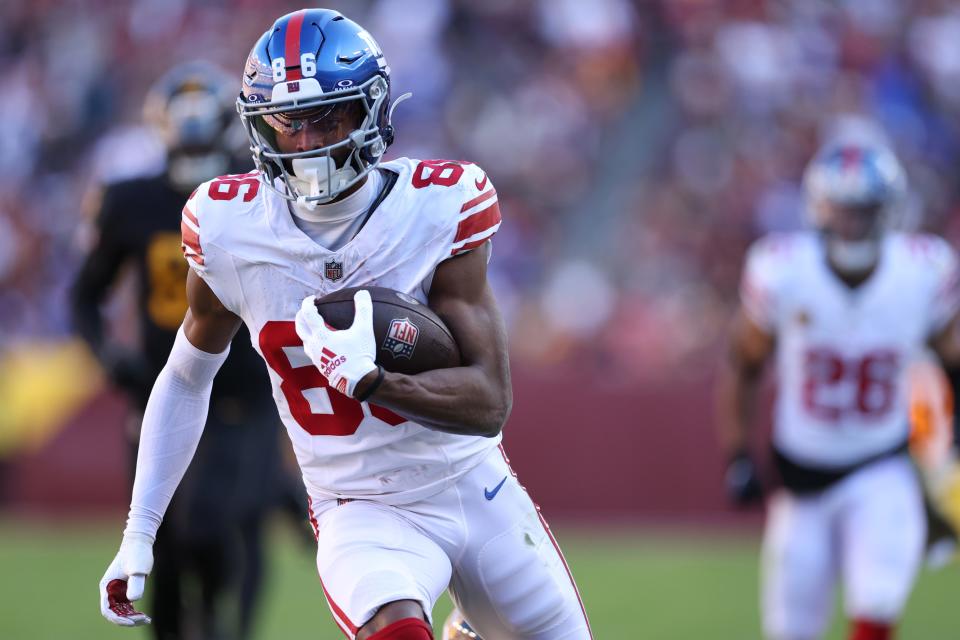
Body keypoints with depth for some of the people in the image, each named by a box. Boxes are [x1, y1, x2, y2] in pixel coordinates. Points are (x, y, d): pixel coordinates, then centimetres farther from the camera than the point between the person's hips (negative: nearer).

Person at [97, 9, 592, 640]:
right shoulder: (230, 231, -11)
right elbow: (186, 378, 7)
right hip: (363, 513, -2)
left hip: (477, 492, 2)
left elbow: (491, 404, -18)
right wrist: (137, 536, 6)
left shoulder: (437, 212, -16)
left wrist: (366, 378, -36)